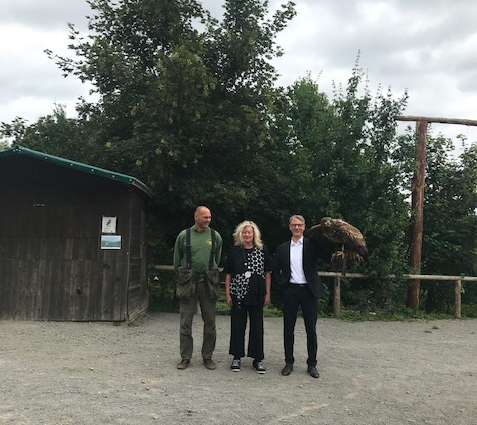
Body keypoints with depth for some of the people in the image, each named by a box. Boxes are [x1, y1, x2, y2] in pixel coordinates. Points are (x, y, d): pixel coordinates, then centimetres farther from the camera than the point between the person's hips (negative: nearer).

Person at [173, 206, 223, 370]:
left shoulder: (215, 236, 4)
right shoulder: (184, 236, 1)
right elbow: (177, 261, 10)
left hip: (208, 283, 1)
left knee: (210, 321, 7)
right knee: (186, 321, 3)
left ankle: (207, 356, 20)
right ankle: (185, 357, 16)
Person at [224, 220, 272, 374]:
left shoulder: (262, 250, 1)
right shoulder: (234, 250, 1)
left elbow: (267, 273, 4)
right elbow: (228, 274, 4)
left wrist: (267, 294, 0)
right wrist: (228, 294, -1)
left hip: (257, 294, 0)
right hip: (238, 294, 0)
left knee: (257, 326, 5)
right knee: (237, 325, 7)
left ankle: (258, 359, 17)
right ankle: (237, 357, 20)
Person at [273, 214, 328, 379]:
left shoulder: (311, 245, 2)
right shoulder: (282, 248, 8)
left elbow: (328, 257, -8)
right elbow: (276, 270, 14)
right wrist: (281, 285, 3)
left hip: (308, 290, -1)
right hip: (290, 291, 2)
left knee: (311, 329, 6)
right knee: (288, 328, 7)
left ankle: (312, 364, 18)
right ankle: (289, 362, 20)